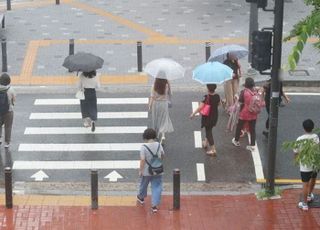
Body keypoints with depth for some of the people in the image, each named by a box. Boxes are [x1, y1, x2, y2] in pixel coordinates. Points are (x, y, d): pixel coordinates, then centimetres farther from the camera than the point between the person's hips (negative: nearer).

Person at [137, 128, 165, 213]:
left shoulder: (144, 147, -19)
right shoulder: (159, 145, -6)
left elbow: (142, 160, -22)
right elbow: (162, 155, 9)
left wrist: (140, 170, -13)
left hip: (146, 172, -2)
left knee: (143, 184, 23)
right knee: (156, 187, 7)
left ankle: (141, 197, 48)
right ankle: (155, 205, 0)